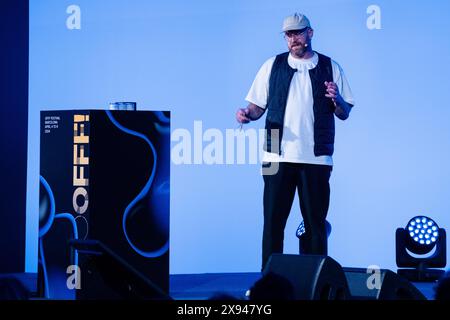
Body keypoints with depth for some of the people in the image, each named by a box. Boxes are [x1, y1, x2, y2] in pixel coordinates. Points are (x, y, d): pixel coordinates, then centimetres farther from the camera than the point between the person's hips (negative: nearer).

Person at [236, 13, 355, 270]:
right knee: (273, 222, -1)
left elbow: (344, 114, 9)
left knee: (315, 223, 3)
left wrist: (336, 99, -12)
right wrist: (248, 114, -11)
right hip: (278, 156, 0)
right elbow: (258, 106, 11)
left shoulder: (331, 68, 9)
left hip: (316, 159, 0)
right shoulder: (272, 66, 10)